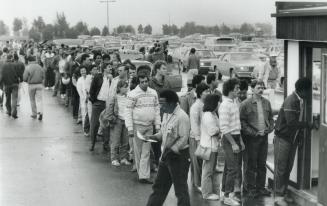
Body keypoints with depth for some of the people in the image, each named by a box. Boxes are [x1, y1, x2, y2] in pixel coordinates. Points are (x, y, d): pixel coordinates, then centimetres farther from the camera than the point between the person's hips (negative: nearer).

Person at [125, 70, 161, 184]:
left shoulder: (153, 93, 7)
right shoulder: (133, 94, -7)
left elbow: (157, 109, 13)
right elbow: (128, 112, -7)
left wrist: (157, 125, 8)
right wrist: (130, 128, -12)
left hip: (149, 126, 4)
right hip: (137, 126, -4)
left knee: (146, 152, 2)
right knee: (138, 151, 5)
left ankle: (144, 175, 3)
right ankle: (141, 173, 16)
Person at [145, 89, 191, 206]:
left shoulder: (182, 117, -19)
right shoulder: (166, 114, 8)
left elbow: (183, 139, -21)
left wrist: (172, 150, -24)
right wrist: (153, 137, 2)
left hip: (178, 156, -9)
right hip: (166, 155, 9)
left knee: (181, 189, 2)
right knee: (159, 186, 17)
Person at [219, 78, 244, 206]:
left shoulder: (234, 103, 12)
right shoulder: (225, 105, -17)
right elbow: (224, 127, -21)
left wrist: (240, 141, 18)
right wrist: (233, 143, -20)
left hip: (236, 138, 9)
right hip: (229, 139, -9)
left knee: (236, 167, 14)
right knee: (232, 169, -6)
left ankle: (229, 192, 25)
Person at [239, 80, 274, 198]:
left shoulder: (266, 102, 9)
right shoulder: (245, 104, -7)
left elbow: (271, 118, 16)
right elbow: (242, 122, -9)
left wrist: (269, 129, -2)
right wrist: (254, 133, -14)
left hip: (264, 137, 5)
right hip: (252, 138, -5)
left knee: (262, 164, 11)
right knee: (251, 165, 2)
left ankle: (261, 187, 20)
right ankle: (251, 188, 12)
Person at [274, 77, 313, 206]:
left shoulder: (300, 101, 7)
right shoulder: (291, 101, -21)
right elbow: (291, 122, -28)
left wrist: (300, 135, 6)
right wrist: (307, 125, -18)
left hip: (293, 140, 8)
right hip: (283, 138, -8)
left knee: (288, 168, 12)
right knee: (280, 168, -1)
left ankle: (283, 193, 22)